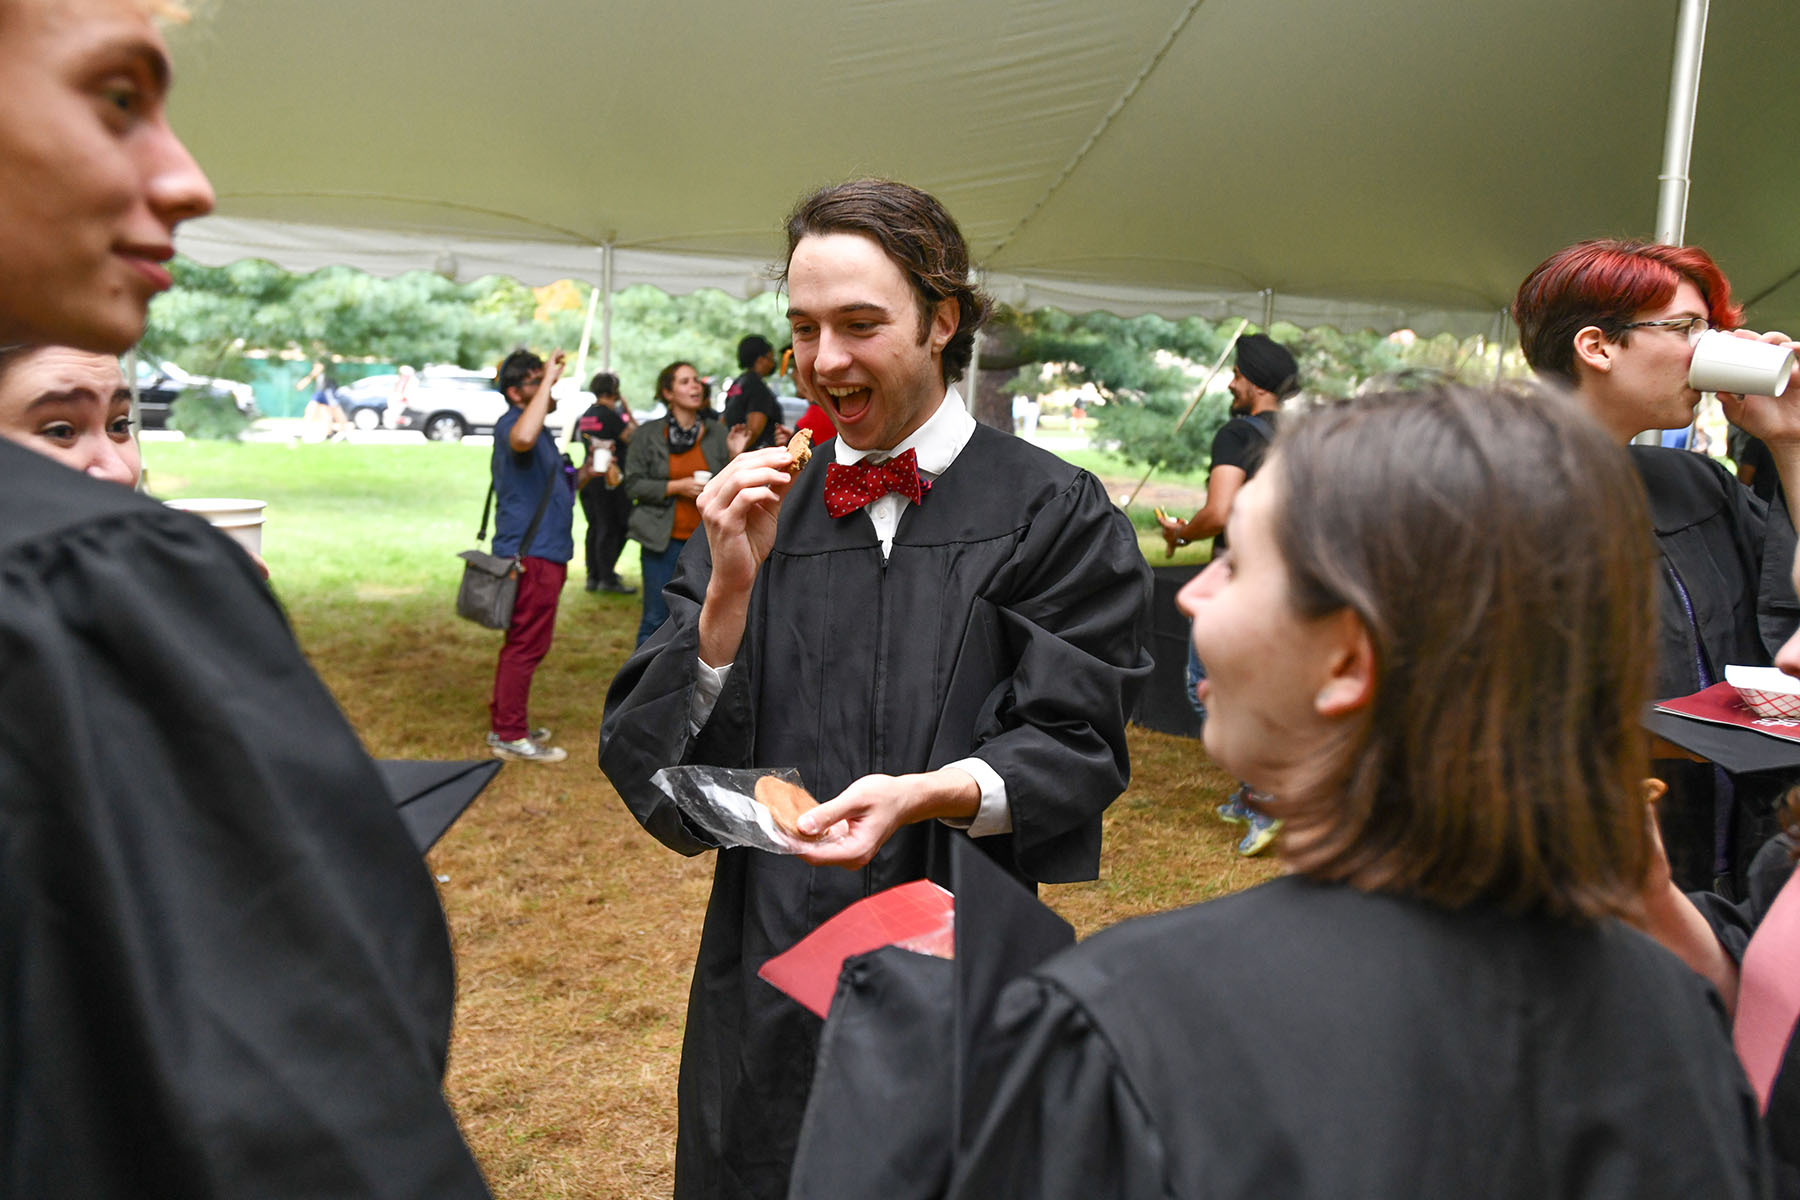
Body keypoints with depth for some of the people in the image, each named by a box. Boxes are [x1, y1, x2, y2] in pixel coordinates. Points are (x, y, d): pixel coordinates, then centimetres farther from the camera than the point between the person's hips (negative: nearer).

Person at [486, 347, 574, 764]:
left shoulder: (538, 428, 20)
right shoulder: (511, 424, -13)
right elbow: (523, 439, -41)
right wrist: (549, 381, -31)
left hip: (543, 553, 11)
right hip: (531, 554, -11)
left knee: (521, 643, 16)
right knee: (527, 644, -6)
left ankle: (503, 725, 26)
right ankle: (511, 736, 1)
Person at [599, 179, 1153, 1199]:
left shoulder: (1053, 516, -6)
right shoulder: (760, 509, 4)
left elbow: (1078, 743, -9)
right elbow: (649, 759, -1)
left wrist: (931, 794, -27)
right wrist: (731, 588, -16)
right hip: (767, 972, 3)